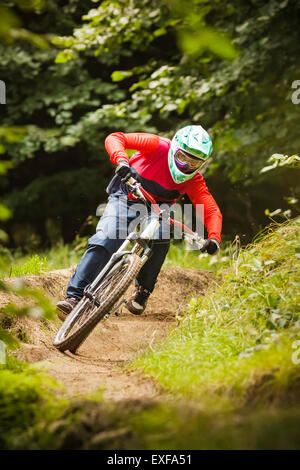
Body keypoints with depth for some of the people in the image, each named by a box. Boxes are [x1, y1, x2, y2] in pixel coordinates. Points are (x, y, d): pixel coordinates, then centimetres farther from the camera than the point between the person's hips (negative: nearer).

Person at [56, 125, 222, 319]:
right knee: (104, 241, -24)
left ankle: (143, 290, -8)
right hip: (125, 199, -2)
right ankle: (75, 297, -24)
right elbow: (114, 138, -24)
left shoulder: (194, 180, -13)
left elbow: (212, 211, -17)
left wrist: (214, 238, -37)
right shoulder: (158, 146, -20)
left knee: (160, 238, -31)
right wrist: (122, 161, -45)